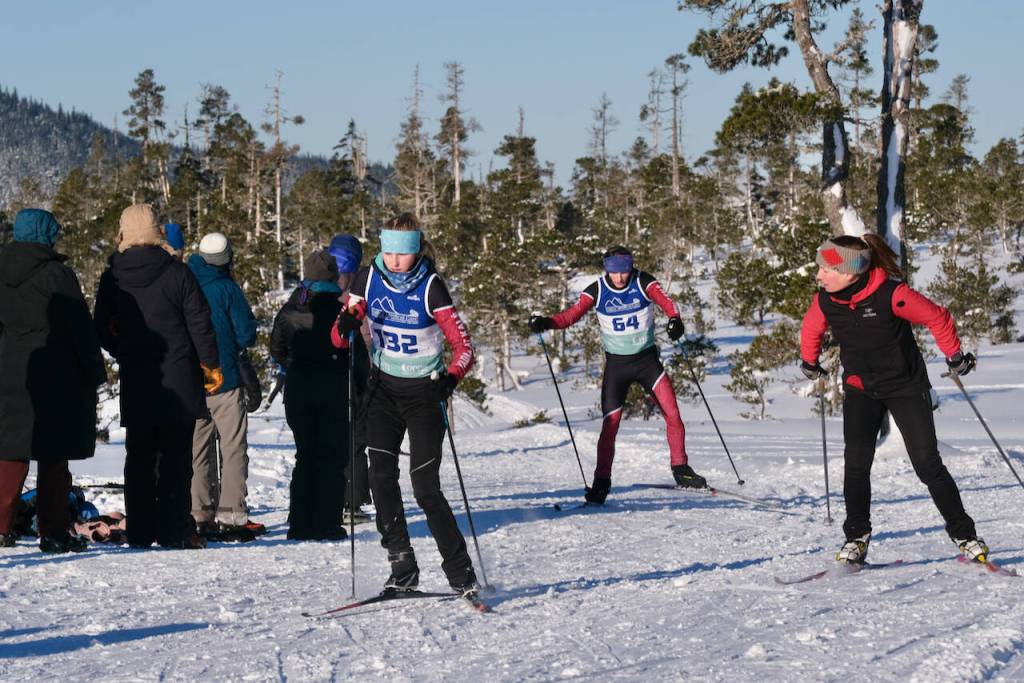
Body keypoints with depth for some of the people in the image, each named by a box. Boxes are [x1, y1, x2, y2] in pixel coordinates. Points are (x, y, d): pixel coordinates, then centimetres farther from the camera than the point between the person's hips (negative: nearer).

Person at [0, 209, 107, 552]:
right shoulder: (56, 274, -10)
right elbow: (80, 329, -9)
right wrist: (94, 373, -2)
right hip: (55, 376, -5)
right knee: (53, 457, 0)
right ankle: (54, 531, 0)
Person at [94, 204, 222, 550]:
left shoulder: (112, 277, 1)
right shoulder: (176, 272, -8)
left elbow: (102, 330, 7)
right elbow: (199, 322, -6)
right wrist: (211, 364, 4)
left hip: (134, 382, 3)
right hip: (179, 379, -3)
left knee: (139, 457, 10)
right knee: (175, 456, 0)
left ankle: (139, 531, 9)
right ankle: (174, 530, -5)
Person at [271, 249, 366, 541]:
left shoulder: (289, 310, 2)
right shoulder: (340, 310, -11)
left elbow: (277, 350, 10)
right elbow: (358, 351, -9)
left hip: (297, 389, 4)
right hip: (333, 389, -4)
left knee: (305, 456, 13)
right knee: (332, 458, 3)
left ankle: (300, 524, 9)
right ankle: (326, 525, -2)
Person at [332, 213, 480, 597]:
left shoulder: (431, 287, -16)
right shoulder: (368, 279, -5)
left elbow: (463, 347, -16)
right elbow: (339, 338, -1)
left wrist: (451, 378, -36)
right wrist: (346, 325, -24)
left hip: (424, 392, -4)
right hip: (384, 389, 4)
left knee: (425, 486, -8)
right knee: (382, 477, -9)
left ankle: (462, 576, 0)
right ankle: (402, 568, -1)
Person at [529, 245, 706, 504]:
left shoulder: (643, 282, -10)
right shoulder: (596, 290, -9)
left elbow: (664, 301, -23)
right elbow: (572, 315, -14)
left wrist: (675, 319, -44)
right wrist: (546, 323, -31)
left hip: (647, 358, 0)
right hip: (616, 364, 0)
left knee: (672, 413, -8)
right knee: (610, 424, -7)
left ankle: (681, 470, 7)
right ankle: (602, 482, 4)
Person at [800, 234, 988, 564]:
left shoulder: (891, 294, -25)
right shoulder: (824, 301, -11)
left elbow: (936, 317, -12)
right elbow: (811, 330, 13)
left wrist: (955, 357, -3)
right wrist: (809, 363, 27)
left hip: (906, 385, -3)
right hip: (860, 388, 3)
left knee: (928, 464, -5)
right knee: (856, 462, -12)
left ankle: (964, 535, 7)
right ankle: (856, 537, 2)